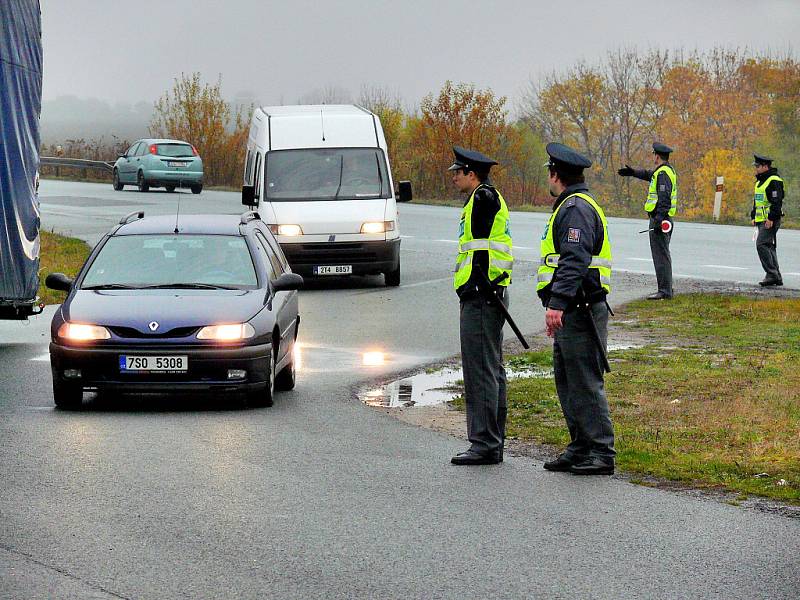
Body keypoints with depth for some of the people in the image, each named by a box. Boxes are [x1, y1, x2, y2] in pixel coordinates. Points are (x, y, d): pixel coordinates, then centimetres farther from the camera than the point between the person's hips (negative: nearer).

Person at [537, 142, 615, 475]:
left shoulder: (576, 208, -14)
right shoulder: (571, 206, 21)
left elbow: (574, 261, -26)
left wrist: (557, 303, -33)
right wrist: (558, 304, 26)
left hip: (580, 310, -11)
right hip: (570, 312, 11)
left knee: (585, 382, -8)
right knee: (567, 382, 14)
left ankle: (601, 453, -6)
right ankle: (580, 448, 19)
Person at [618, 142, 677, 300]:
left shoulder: (663, 173, -16)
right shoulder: (668, 170, 15)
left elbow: (664, 199, -24)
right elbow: (649, 175, 35)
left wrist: (659, 220, -27)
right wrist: (633, 172, 40)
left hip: (659, 219, -11)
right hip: (665, 220, 11)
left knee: (660, 256, -9)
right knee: (663, 255, 16)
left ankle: (664, 291, -10)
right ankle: (666, 289, 21)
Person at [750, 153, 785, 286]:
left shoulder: (774, 181, -13)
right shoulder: (760, 182, 18)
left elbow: (777, 201, -19)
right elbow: (756, 201, 27)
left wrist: (771, 218, -23)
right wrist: (753, 216, 20)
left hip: (771, 220, -10)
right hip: (761, 220, 10)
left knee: (761, 244, -18)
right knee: (769, 247, 10)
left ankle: (772, 274, -18)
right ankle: (777, 277, 13)